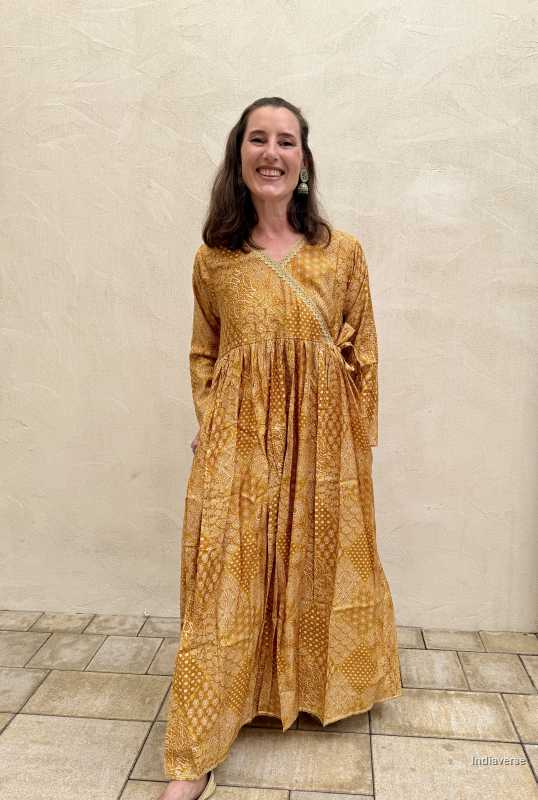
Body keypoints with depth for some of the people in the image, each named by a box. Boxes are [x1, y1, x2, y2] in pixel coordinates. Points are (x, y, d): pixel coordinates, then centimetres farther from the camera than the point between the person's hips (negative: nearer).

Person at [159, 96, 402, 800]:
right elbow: (203, 356, 11)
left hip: (323, 444, 1)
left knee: (323, 569, 15)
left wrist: (360, 443, 2)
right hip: (238, 444, 0)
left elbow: (362, 354, 3)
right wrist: (210, 429, 0)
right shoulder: (212, 260, 3)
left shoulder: (343, 252, 0)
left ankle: (320, 689, 43)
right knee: (224, 582, -1)